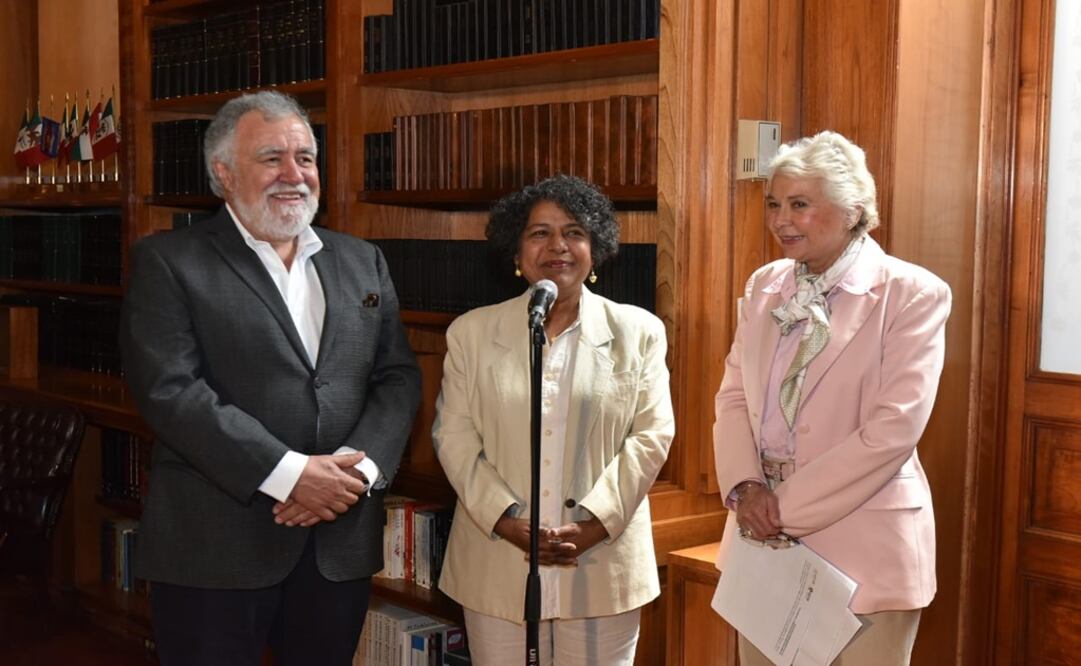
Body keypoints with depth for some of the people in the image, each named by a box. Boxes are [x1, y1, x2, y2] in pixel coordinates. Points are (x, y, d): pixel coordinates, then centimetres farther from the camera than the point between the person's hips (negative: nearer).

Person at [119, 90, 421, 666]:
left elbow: (399, 377, 7)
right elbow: (169, 390, -13)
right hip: (215, 548, -4)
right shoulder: (167, 261, -2)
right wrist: (289, 474, -18)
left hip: (340, 542, 4)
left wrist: (358, 467, -11)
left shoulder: (362, 262, 13)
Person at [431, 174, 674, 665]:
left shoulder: (638, 333, 5)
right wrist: (506, 520, -11)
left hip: (603, 565, 0)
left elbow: (651, 435, -1)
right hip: (498, 565, 1)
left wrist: (595, 522, -11)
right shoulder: (472, 332, 6)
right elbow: (453, 435, 1)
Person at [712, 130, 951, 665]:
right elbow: (733, 395, 8)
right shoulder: (764, 286, 9)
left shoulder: (914, 295, -9)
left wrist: (788, 507, -14)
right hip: (765, 538, 5)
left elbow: (893, 428, -15)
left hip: (862, 545, -5)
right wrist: (746, 487, -10)